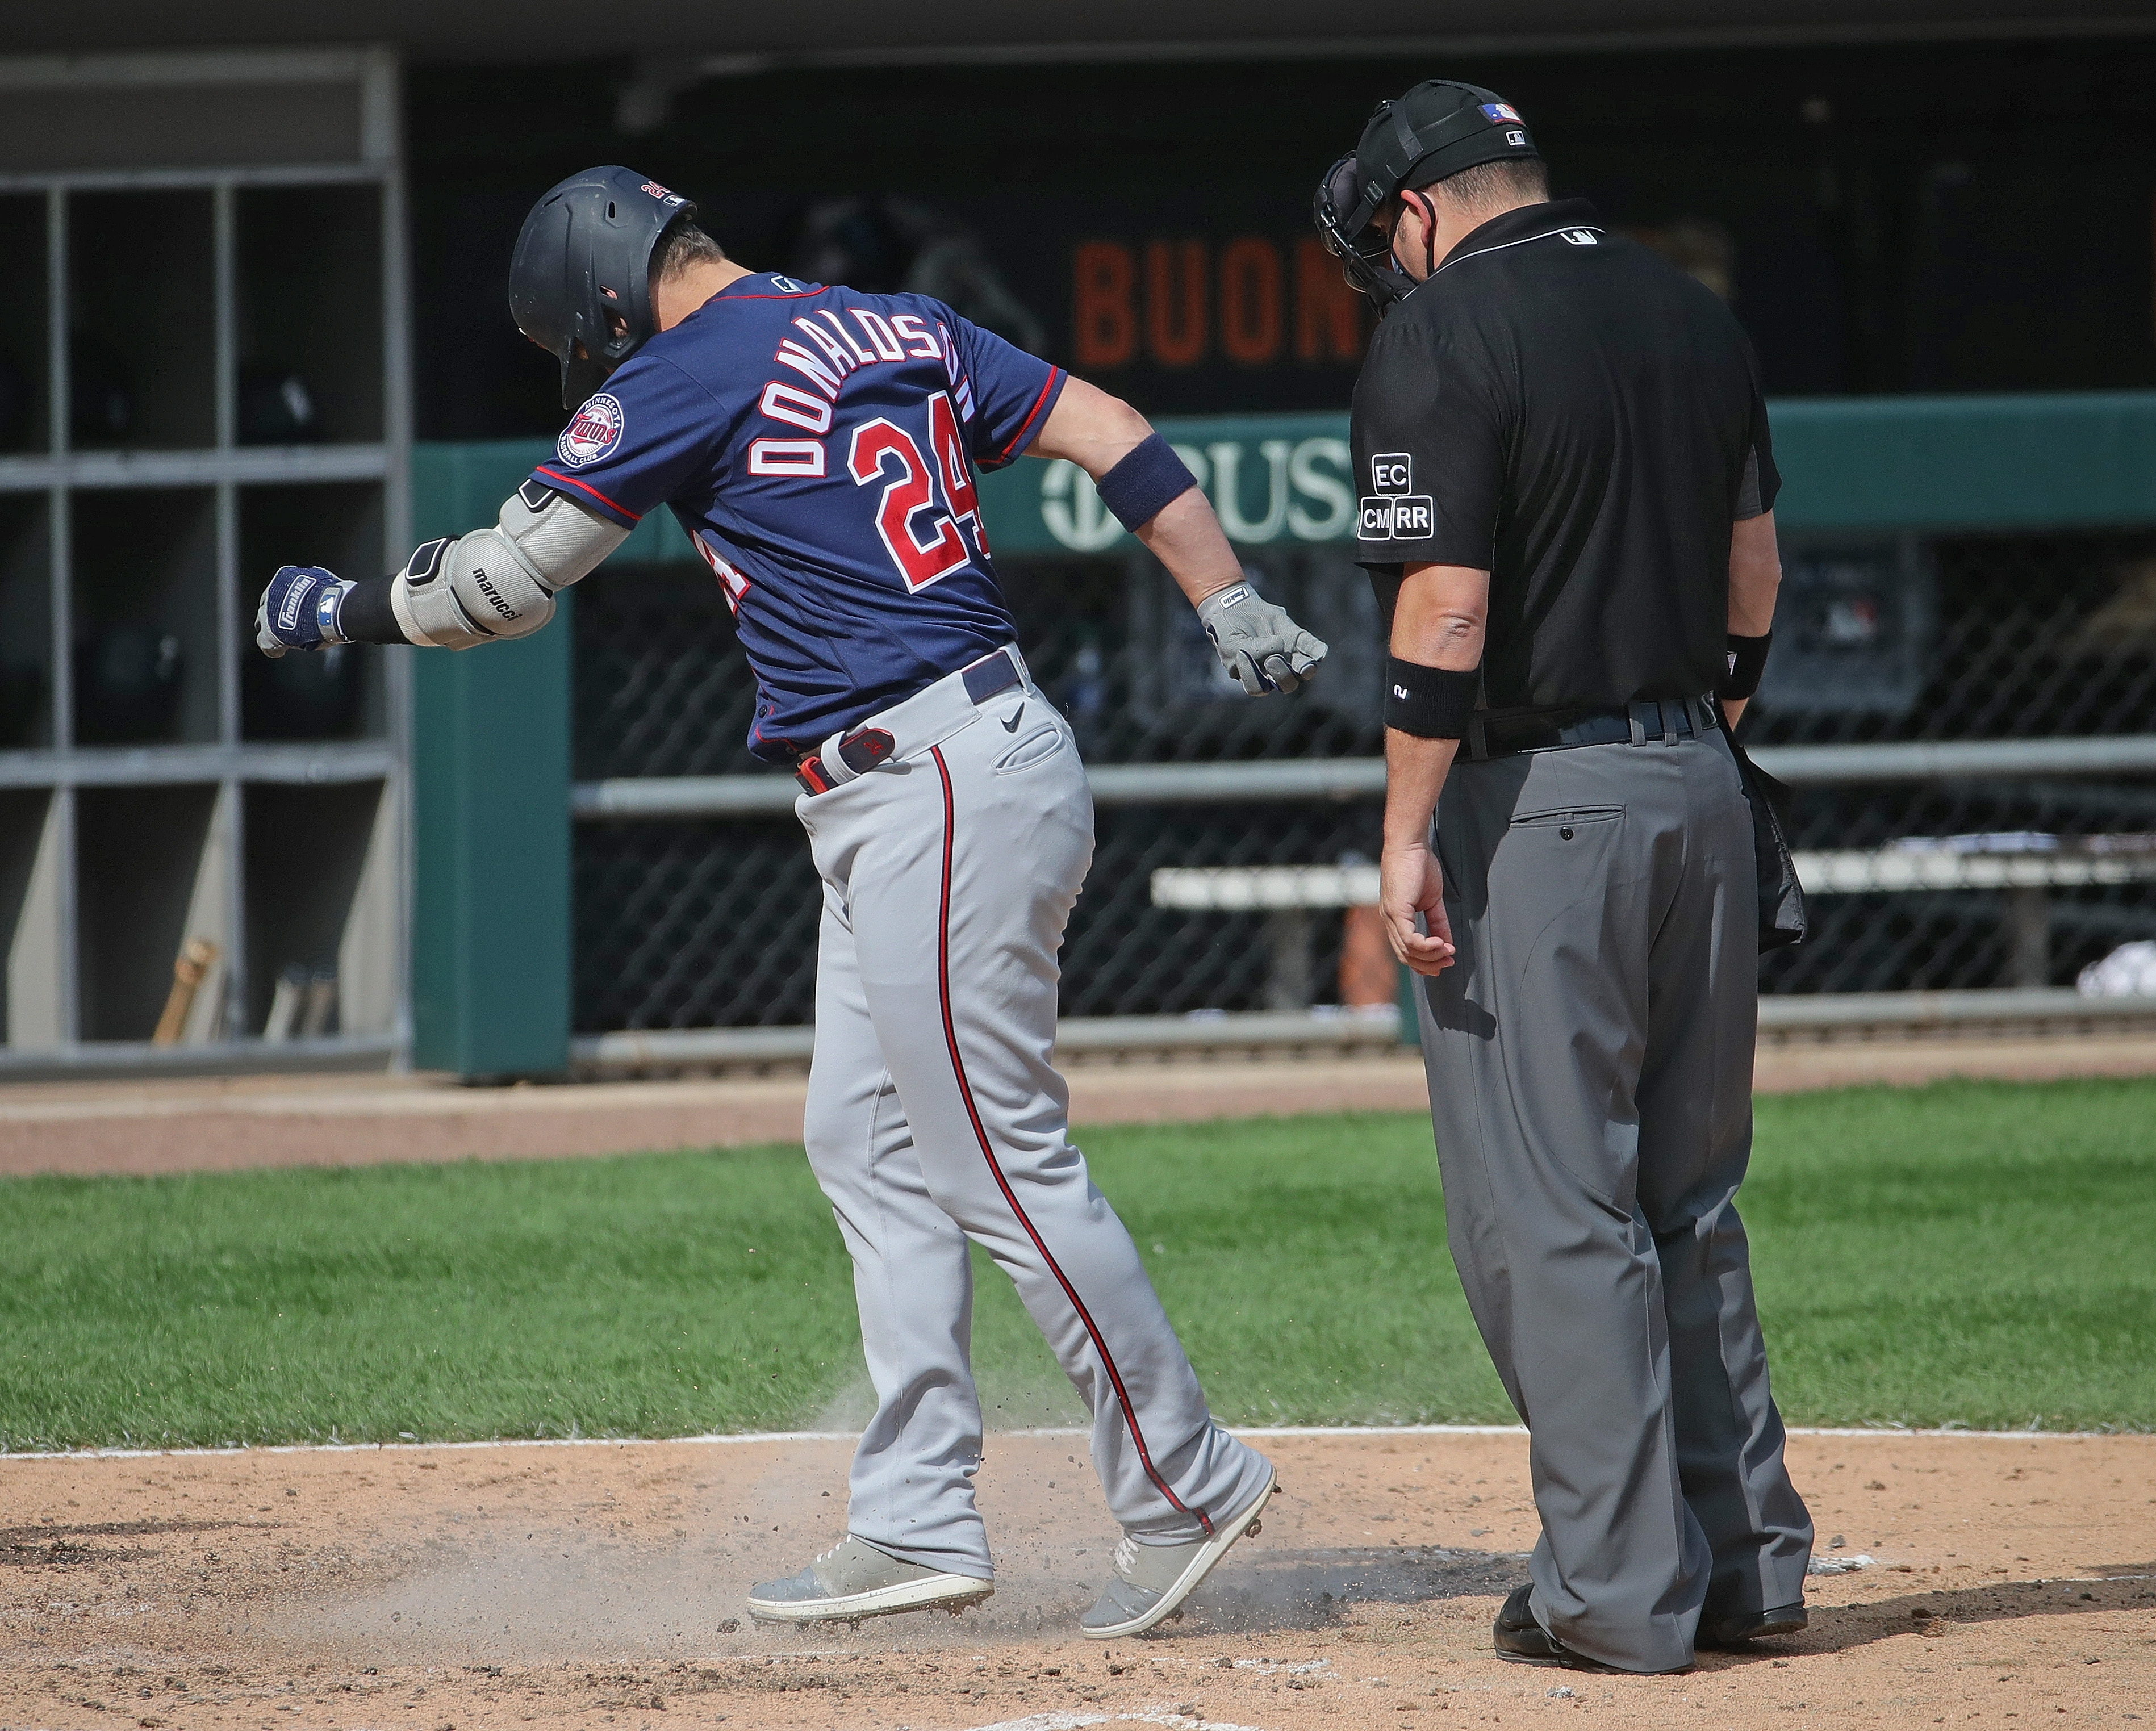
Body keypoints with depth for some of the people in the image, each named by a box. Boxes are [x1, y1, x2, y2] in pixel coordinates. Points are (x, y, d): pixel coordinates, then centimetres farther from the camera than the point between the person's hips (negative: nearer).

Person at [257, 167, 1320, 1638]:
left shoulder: (688, 374, -8)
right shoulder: (906, 332, 15)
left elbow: (505, 578, -4)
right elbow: (1115, 440, 9)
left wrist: (342, 611, 13)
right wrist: (1238, 612, 6)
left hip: (933, 796, -10)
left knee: (1006, 1166, -5)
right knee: (869, 1147, 12)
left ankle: (1184, 1488, 0)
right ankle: (918, 1523, 12)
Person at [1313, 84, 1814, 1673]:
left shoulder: (1439, 338, -11)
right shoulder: (1693, 314, 11)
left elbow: (1447, 606, -17)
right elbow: (1754, 563, 15)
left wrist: (1406, 835, -14)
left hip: (1537, 803, -7)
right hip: (1698, 783, 7)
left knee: (1551, 1209, -2)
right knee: (1687, 1190, 16)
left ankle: (1623, 1589, -3)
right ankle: (1747, 1556, 18)